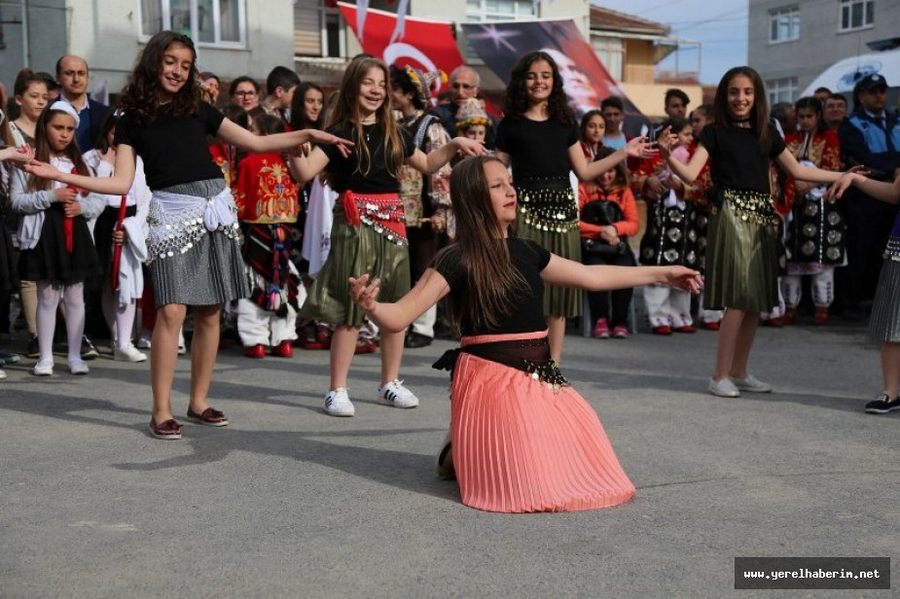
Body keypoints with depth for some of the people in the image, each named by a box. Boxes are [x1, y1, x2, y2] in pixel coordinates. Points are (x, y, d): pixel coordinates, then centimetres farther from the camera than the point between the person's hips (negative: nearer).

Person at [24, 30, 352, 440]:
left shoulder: (198, 109, 13)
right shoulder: (133, 121, 8)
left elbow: (256, 143, 15)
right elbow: (122, 183, 1)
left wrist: (309, 134, 7)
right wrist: (61, 176, -8)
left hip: (215, 209, 3)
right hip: (172, 213, -3)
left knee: (209, 311, 3)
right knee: (171, 311, -13)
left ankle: (199, 401, 15)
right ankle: (161, 410, -5)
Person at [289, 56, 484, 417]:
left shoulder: (393, 133, 14)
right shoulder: (340, 132, -3)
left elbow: (427, 165, 28)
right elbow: (306, 172, -15)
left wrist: (454, 145, 18)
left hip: (391, 222, 6)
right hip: (354, 223, -6)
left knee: (396, 306, 9)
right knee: (349, 309, -7)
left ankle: (390, 383, 23)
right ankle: (338, 389, 2)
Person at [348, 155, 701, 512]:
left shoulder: (525, 252, 8)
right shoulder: (458, 261, -11)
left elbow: (591, 276, 21)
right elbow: (400, 317, -19)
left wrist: (662, 273, 26)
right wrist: (371, 306, -43)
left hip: (541, 377, 7)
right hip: (491, 379, -7)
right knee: (530, 485, -17)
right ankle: (459, 455, 15)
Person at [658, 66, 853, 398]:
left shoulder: (766, 132, 15)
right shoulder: (716, 132, 1)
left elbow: (798, 171, 22)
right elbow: (691, 174, -9)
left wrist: (844, 175, 22)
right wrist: (668, 155, -28)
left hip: (762, 217, 6)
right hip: (731, 215, -6)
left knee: (757, 299, 6)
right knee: (738, 299, -11)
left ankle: (739, 372, 18)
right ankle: (720, 376, -3)